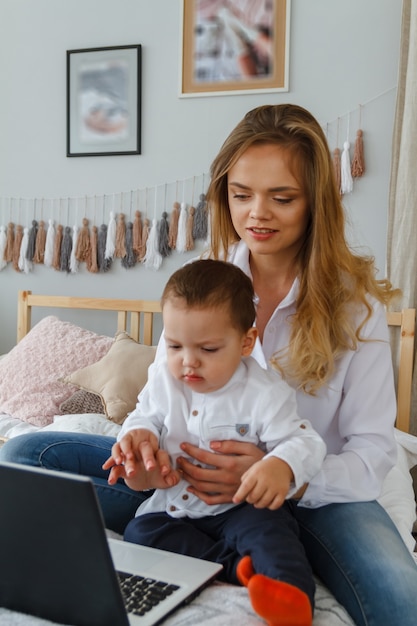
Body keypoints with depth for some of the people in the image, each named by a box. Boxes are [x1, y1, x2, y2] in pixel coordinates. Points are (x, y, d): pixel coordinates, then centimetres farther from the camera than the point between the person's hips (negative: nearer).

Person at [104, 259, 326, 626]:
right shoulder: (163, 379, -1)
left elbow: (303, 441, -17)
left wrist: (282, 466, -42)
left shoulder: (265, 392, -15)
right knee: (140, 532, -18)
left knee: (267, 527, -32)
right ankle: (239, 567, -26)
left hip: (240, 508, -5)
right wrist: (136, 435, -14)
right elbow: (146, 416, 12)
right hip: (173, 507, 6)